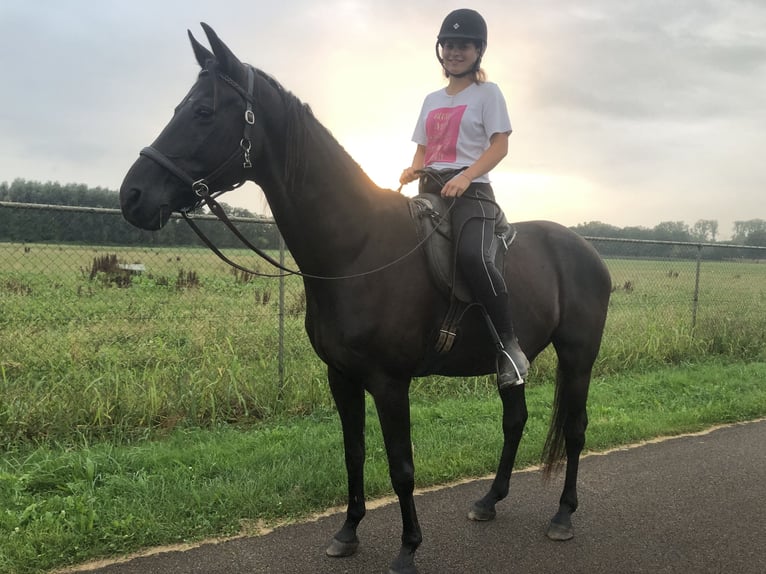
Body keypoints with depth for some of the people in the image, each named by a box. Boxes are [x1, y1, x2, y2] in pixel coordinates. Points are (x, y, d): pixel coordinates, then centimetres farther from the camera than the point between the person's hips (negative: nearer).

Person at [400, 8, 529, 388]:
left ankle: (509, 345, -24)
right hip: (430, 192, 7)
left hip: (470, 190, -7)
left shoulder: (487, 93, 6)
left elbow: (500, 145, -4)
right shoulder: (432, 100, 22)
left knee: (472, 256, -34)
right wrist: (413, 171, -1)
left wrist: (464, 178, -20)